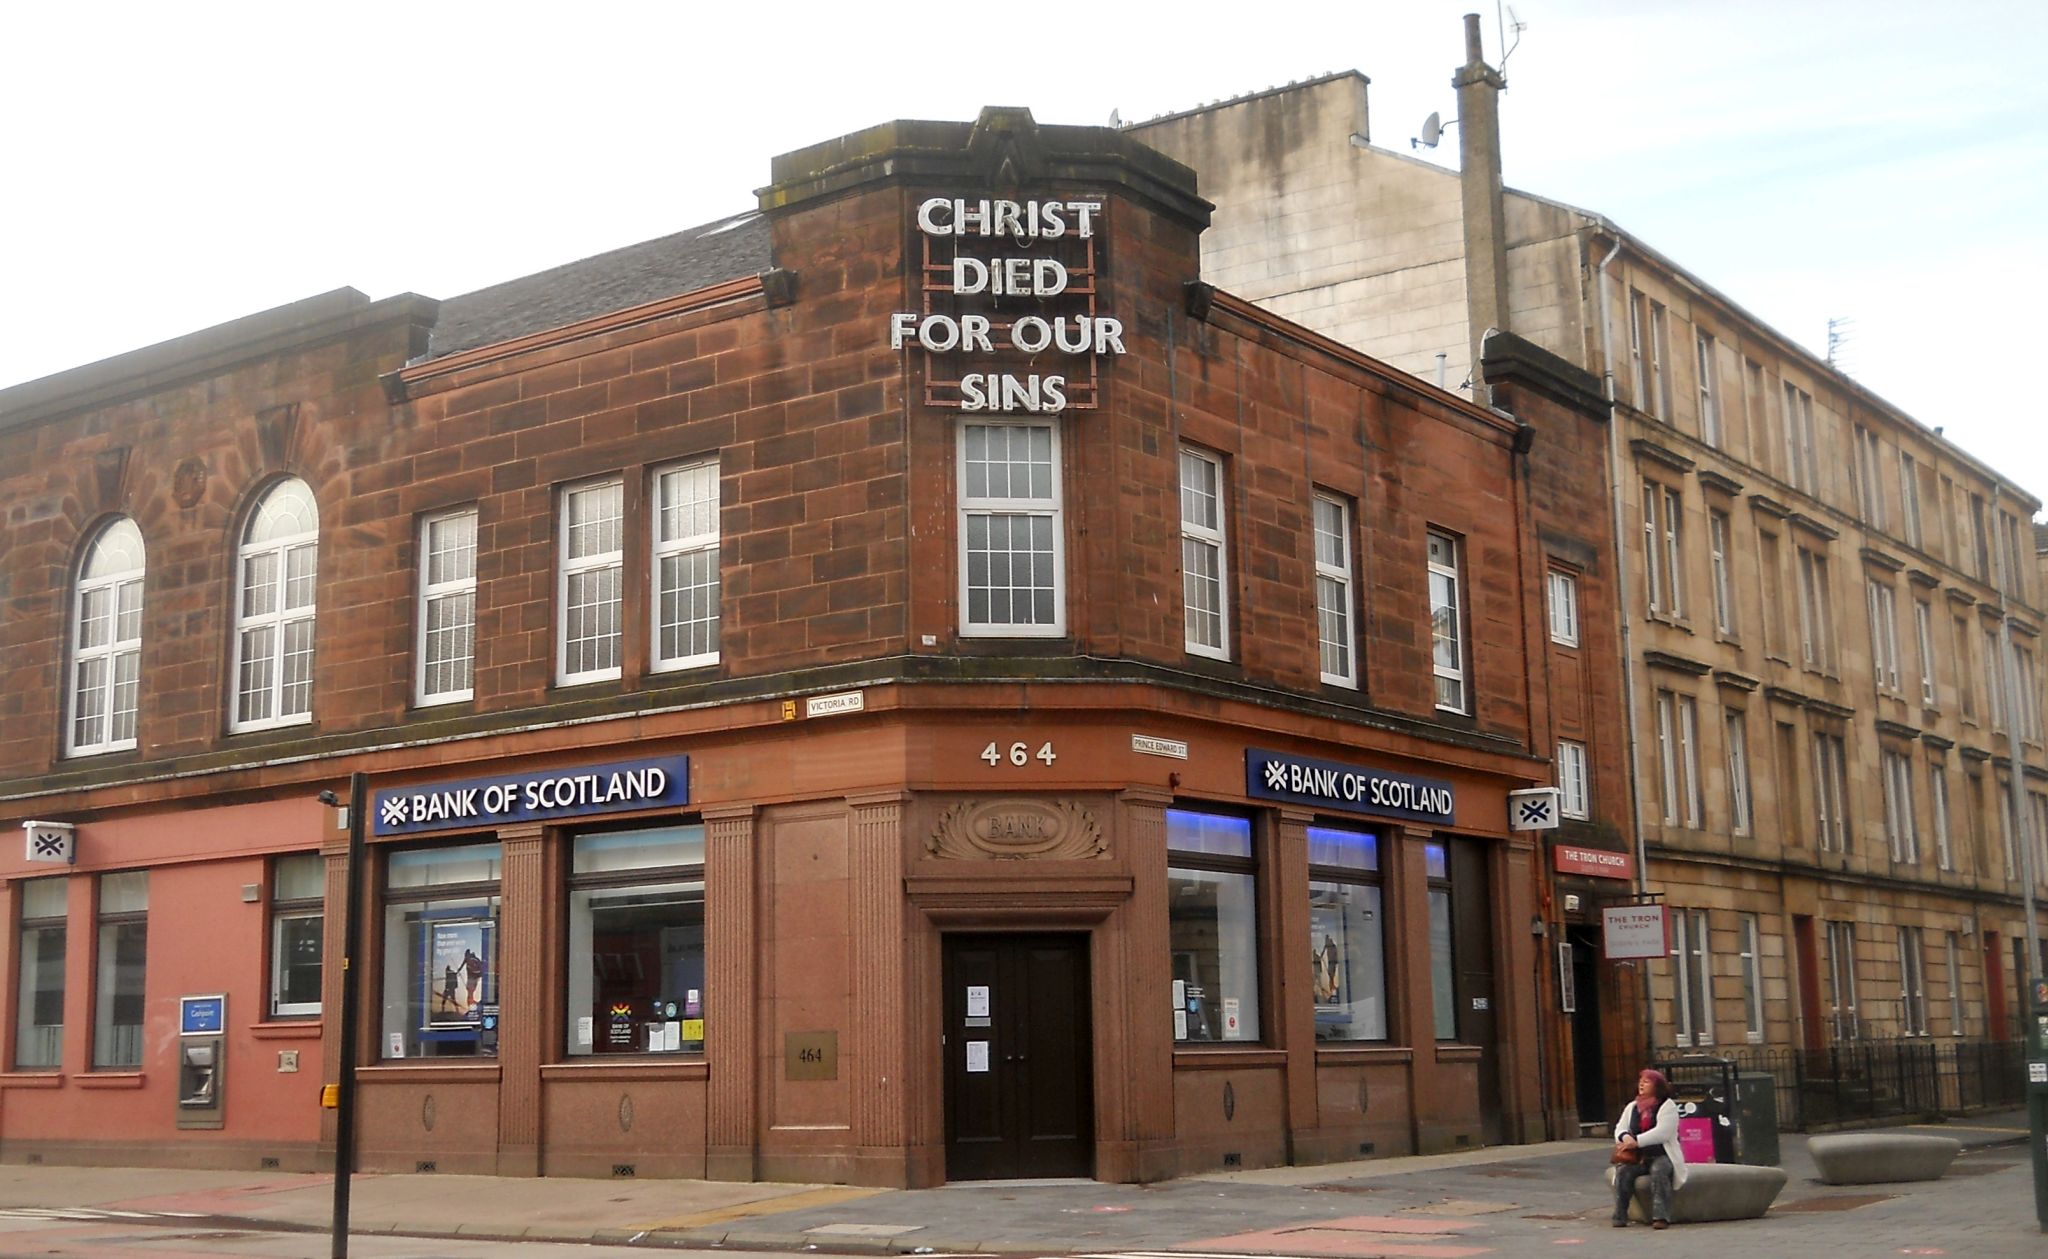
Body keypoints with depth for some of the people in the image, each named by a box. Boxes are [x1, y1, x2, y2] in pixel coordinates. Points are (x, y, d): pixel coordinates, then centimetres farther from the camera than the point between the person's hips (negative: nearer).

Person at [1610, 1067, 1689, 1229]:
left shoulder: (1667, 1106, -1)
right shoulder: (1631, 1107, 19)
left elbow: (1662, 1132, -15)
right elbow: (1620, 1129, 12)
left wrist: (1636, 1141, -22)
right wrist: (1625, 1137, -14)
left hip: (1662, 1156, -4)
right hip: (1637, 1158, 4)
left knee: (1659, 1171, -37)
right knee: (1623, 1171, -26)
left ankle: (1661, 1216, -40)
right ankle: (1620, 1217, -26)